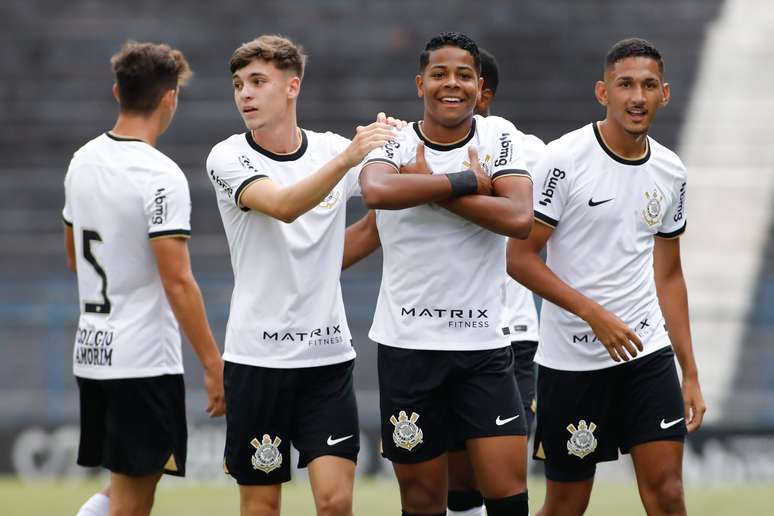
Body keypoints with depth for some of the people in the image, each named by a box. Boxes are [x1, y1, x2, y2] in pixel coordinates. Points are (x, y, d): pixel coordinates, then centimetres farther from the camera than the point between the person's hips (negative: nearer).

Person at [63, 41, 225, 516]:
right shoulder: (160, 175, -17)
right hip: (143, 358, -8)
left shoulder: (83, 161, 8)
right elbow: (178, 281, -20)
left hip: (91, 352, 8)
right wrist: (213, 364, -17)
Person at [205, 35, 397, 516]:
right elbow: (282, 205, -23)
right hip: (257, 356, -2)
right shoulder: (228, 157, -5)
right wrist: (348, 157, -37)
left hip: (328, 355, 2)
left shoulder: (332, 149, 4)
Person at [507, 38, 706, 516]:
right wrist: (596, 315, -19)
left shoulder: (671, 172, 6)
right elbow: (520, 257, -11)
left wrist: (690, 374, 11)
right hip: (572, 362, -4)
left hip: (649, 353, 4)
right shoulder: (565, 159, -11)